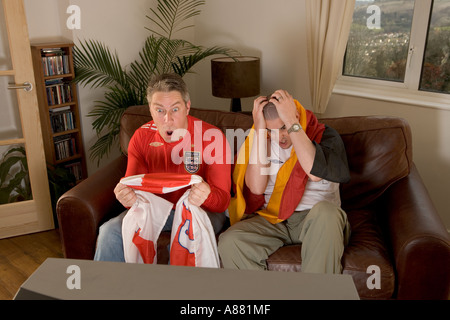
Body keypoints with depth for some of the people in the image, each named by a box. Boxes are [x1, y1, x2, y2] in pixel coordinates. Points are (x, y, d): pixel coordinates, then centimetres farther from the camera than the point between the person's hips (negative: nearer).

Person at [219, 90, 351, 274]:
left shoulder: (324, 135, -1)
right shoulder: (260, 139, 5)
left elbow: (315, 172, -24)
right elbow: (256, 188, -10)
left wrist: (291, 121, -20)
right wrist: (259, 131, -13)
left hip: (312, 219, -1)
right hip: (270, 220, 2)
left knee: (326, 212, -36)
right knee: (229, 242, -25)